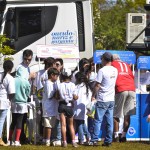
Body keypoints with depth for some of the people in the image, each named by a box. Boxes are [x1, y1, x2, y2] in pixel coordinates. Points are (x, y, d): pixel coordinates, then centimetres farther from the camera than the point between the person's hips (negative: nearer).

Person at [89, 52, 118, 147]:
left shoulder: (102, 70, -14)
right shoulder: (115, 70, 6)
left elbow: (97, 85, -13)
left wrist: (93, 96, -2)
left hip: (102, 100, -6)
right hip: (111, 99, 6)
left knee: (98, 120, -3)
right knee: (110, 121, 6)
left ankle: (94, 140, -6)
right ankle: (108, 141, 6)